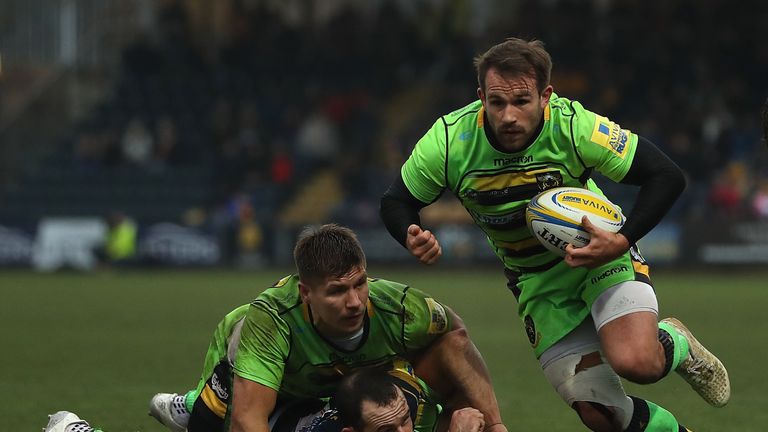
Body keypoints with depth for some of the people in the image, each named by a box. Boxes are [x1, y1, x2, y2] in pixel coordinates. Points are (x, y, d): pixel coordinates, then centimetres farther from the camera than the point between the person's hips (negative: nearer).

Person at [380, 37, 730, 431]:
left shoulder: (573, 126, -26)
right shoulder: (449, 140, -21)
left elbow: (666, 177, -19)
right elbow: (395, 203, -5)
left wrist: (622, 242, -32)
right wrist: (412, 239, -28)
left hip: (599, 251, -2)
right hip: (535, 280, 2)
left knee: (636, 363, -29)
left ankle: (675, 343, 8)